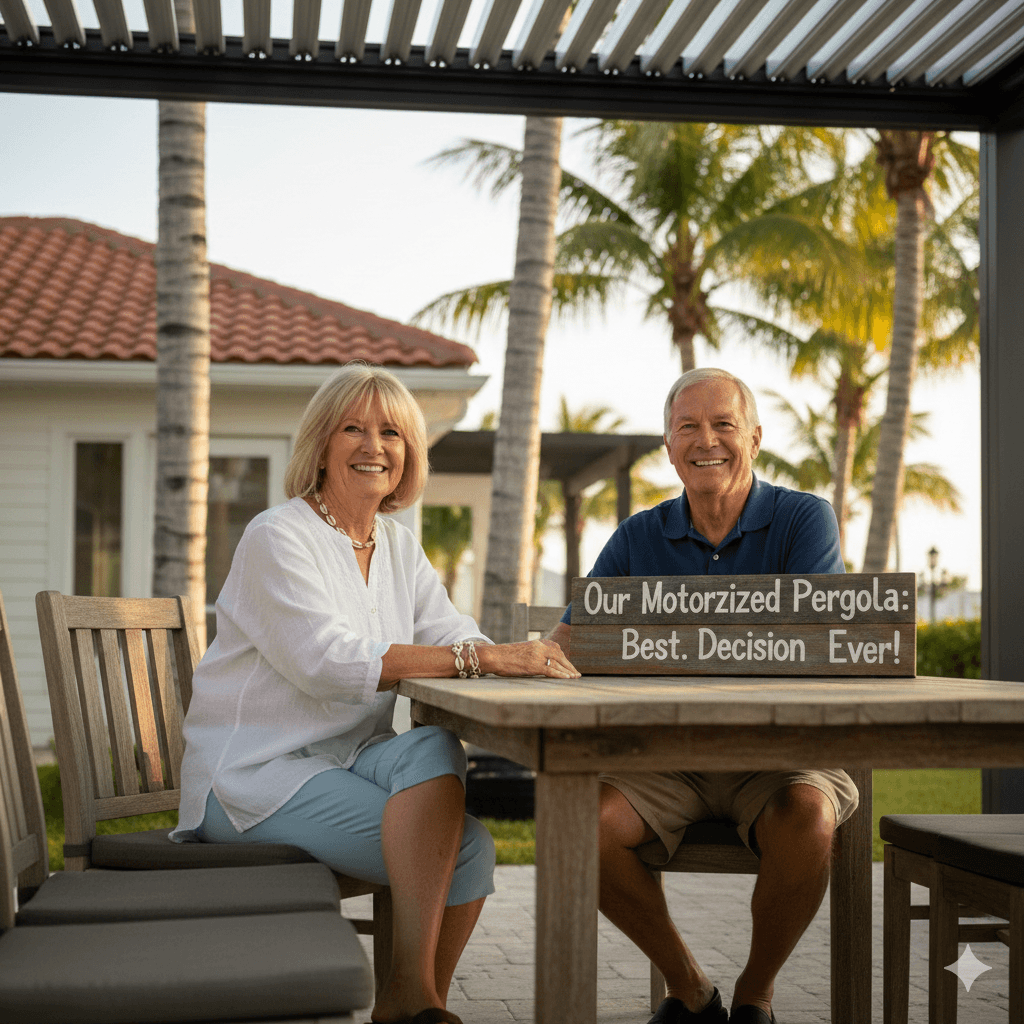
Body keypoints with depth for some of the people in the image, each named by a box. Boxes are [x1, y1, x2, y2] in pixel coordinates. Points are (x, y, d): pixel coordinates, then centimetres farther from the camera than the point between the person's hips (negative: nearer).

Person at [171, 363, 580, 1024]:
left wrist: (525, 657, -20)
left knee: (470, 849, -20)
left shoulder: (398, 546, 14)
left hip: (351, 760, 6)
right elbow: (326, 660, -25)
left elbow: (452, 637, 4)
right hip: (255, 771, -6)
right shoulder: (277, 539, -10)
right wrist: (480, 659, -30)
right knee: (435, 747, -28)